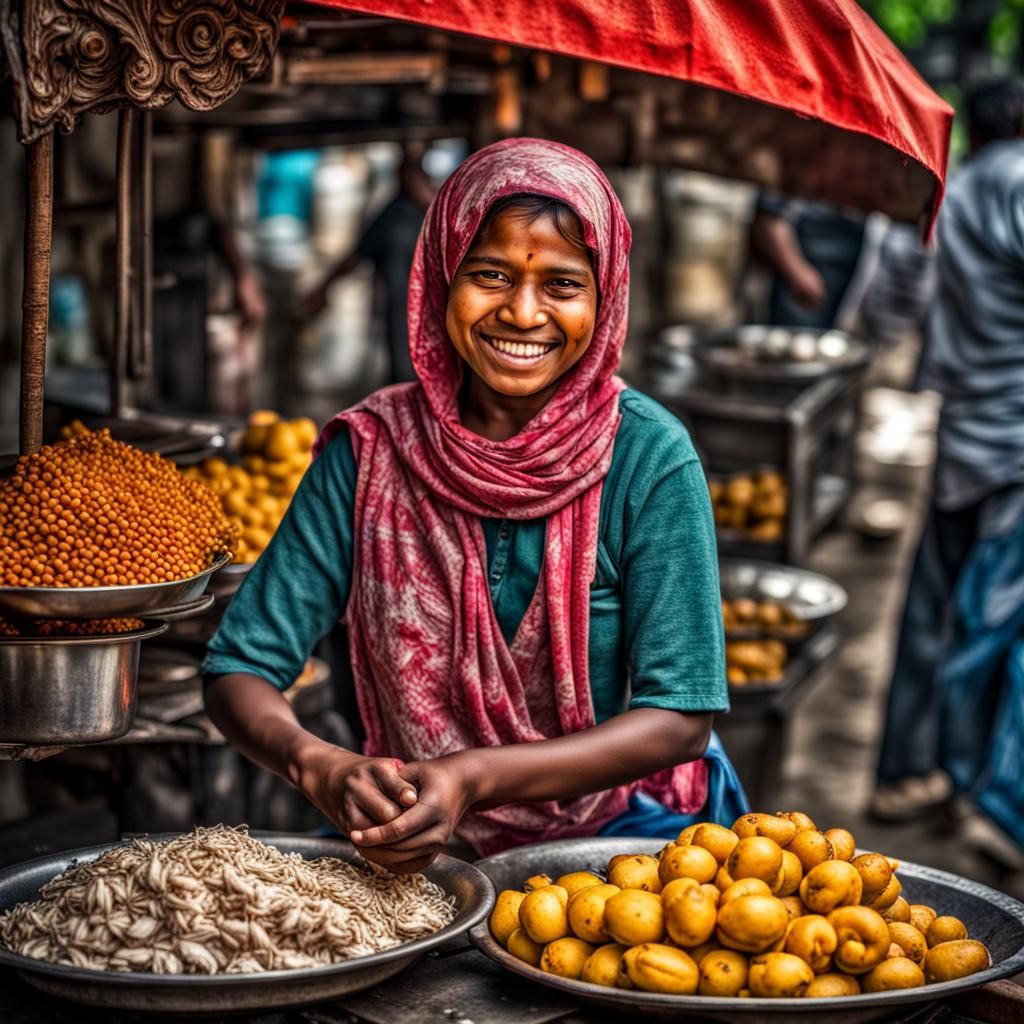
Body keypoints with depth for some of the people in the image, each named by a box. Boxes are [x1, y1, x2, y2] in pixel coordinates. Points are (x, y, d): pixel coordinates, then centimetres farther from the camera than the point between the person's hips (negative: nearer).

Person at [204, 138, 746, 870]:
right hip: (428, 852, 2)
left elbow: (681, 716, -12)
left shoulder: (648, 457, -10)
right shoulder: (371, 450, -5)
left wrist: (472, 779, -25)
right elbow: (240, 671, -4)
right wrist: (319, 765, -27)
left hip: (623, 832, -1)